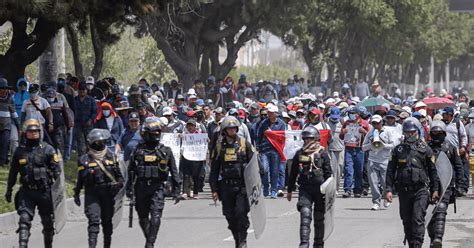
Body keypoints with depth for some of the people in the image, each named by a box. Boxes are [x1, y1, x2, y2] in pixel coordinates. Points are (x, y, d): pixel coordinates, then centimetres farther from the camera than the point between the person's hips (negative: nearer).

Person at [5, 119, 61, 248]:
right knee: (24, 219, -14)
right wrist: (9, 190, 18)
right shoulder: (20, 151, 7)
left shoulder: (48, 149, -1)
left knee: (48, 222, 10)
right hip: (26, 192, 1)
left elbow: (56, 170, -3)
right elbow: (13, 172, 16)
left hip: (44, 191, -1)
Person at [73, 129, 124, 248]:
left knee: (107, 221, 12)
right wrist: (76, 194, 8)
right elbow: (80, 179, 6)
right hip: (92, 194, -3)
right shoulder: (84, 160, 0)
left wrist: (119, 183, 1)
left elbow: (119, 175, 16)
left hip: (108, 193, 3)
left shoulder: (112, 157, 7)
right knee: (94, 220, -15)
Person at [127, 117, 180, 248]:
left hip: (157, 187, -2)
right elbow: (131, 170, 9)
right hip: (141, 187, 2)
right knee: (143, 217, 10)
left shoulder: (166, 151, 6)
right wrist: (129, 188, 5)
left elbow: (174, 171, 9)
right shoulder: (139, 150, 6)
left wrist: (176, 189, 6)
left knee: (155, 215, -15)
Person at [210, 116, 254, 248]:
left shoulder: (244, 144, 2)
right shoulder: (219, 146, 8)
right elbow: (214, 170, 12)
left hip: (242, 186, -3)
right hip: (226, 186, 3)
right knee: (230, 216, 4)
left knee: (241, 213, -14)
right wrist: (214, 189, 7)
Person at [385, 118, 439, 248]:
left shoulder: (425, 149, 5)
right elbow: (390, 171, 10)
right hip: (404, 191, 3)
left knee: (418, 219, -14)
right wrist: (388, 189, 1)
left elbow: (433, 171, 9)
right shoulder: (398, 150, 9)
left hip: (421, 190, -3)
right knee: (407, 221, 8)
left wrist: (435, 190, 5)